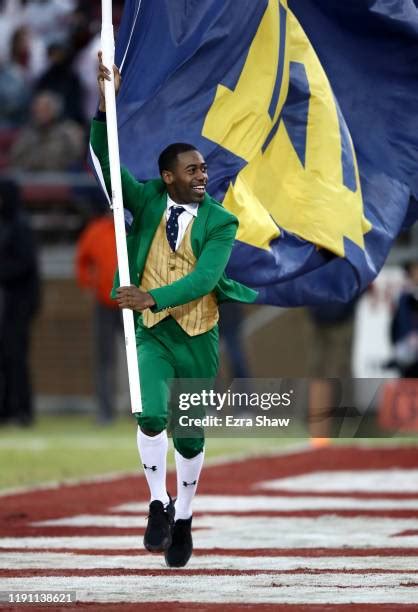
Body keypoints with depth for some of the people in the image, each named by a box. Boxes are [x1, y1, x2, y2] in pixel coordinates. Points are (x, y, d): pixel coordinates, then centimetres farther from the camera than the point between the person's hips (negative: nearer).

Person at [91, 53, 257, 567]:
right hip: (152, 334, 0)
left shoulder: (220, 222, -6)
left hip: (198, 338, 0)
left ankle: (182, 518, 30)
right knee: (151, 415, -23)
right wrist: (105, 104, -22)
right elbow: (106, 159, -9)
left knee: (190, 434, 9)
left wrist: (152, 297, -30)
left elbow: (203, 279, -18)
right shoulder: (148, 201, -1)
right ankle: (158, 503, -5)